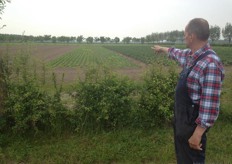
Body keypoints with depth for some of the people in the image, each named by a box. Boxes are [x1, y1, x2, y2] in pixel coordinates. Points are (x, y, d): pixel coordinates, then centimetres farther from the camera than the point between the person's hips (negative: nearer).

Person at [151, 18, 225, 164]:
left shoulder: (210, 64, -27)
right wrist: (162, 49, 43)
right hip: (182, 118, 9)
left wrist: (197, 133, -26)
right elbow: (177, 53, 26)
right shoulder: (191, 55, 2)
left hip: (193, 122, -9)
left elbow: (210, 105, -29)